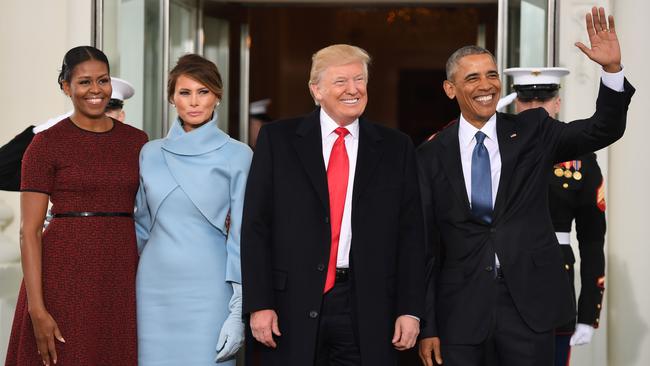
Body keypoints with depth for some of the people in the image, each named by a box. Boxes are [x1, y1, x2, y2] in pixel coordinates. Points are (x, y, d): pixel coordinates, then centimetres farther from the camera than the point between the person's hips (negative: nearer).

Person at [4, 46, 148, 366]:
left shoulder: (137, 141, 10)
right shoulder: (46, 144, -3)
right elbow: (29, 231, -7)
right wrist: (37, 309, -15)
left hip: (123, 276, 4)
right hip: (65, 276, -4)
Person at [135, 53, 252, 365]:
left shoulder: (236, 155, -2)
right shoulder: (151, 153, 9)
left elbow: (242, 234, -3)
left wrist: (238, 311, -7)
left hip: (208, 289, -3)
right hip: (155, 285, 3)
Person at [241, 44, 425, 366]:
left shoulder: (396, 148, 8)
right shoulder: (277, 140, 4)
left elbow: (410, 234, 6)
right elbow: (256, 227, 0)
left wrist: (410, 310, 0)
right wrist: (258, 304, -6)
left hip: (368, 309, 1)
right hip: (293, 308, -1)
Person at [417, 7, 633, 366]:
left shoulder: (532, 131, 4)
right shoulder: (431, 156, 2)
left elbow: (604, 131, -5)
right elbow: (426, 246, 2)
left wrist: (612, 68, -21)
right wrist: (427, 326, 0)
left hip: (530, 303, 0)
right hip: (461, 310, 0)